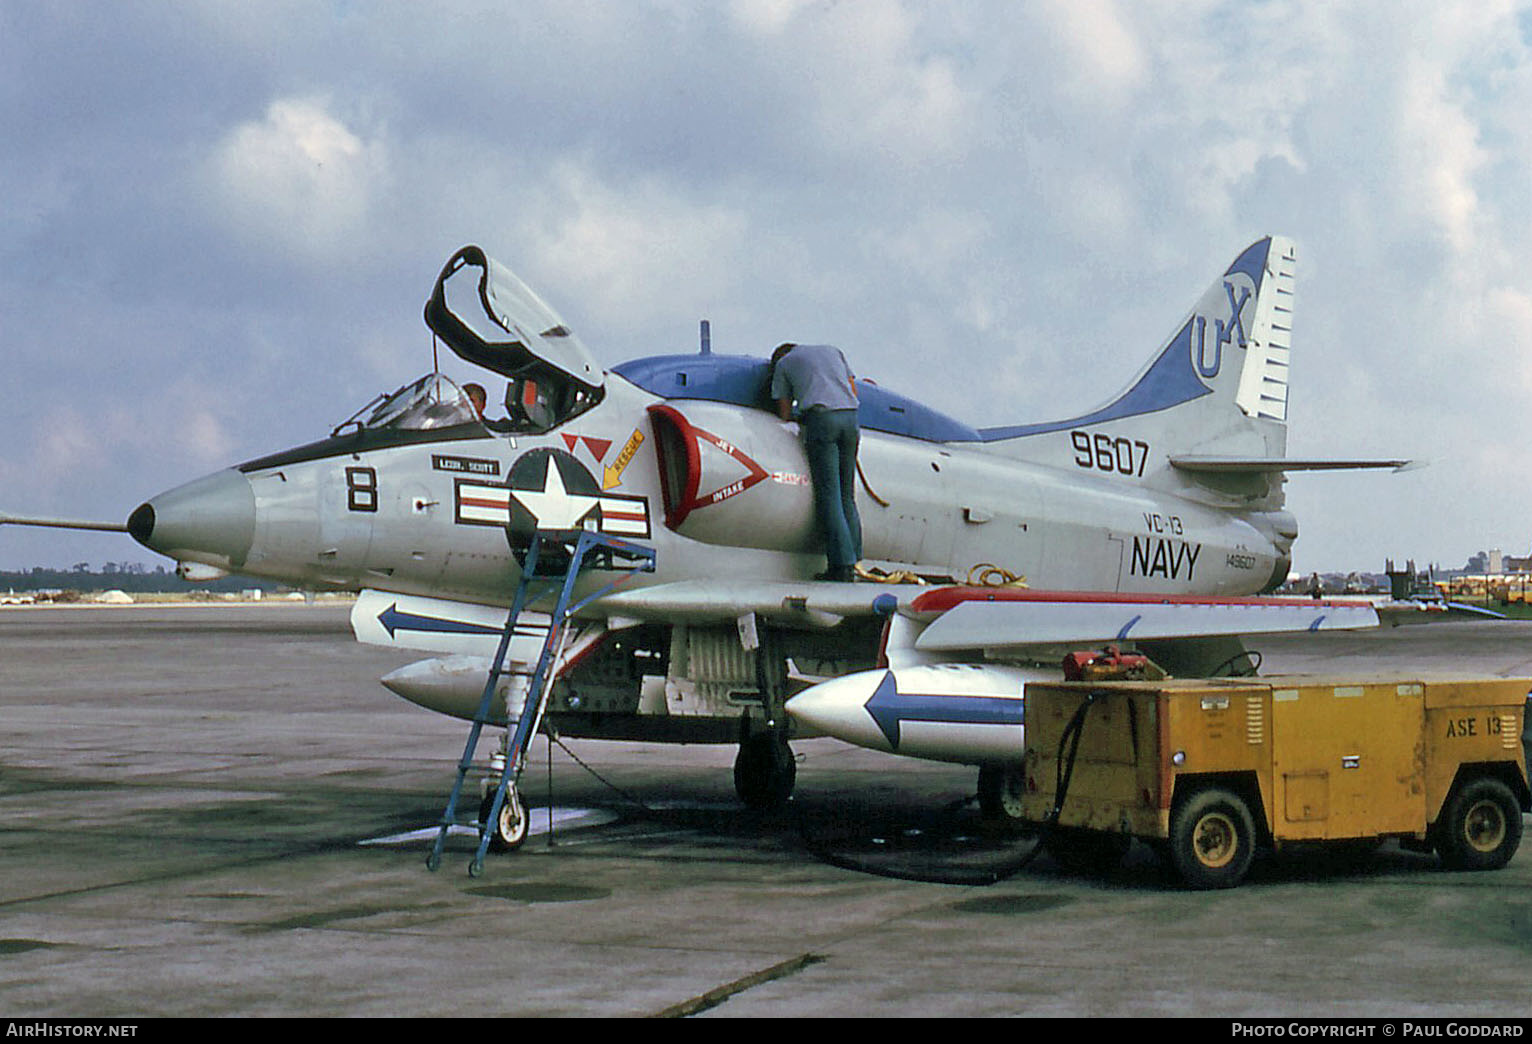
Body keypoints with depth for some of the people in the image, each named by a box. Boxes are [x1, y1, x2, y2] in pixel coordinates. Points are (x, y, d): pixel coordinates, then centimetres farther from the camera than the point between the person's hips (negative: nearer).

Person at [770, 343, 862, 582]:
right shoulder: (832, 350, 29)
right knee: (846, 494, 9)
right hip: (850, 417, 4)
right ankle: (853, 559, 4)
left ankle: (841, 564, -13)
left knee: (828, 494, -6)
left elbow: (784, 412, 15)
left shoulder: (782, 363, 19)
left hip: (820, 418, -4)